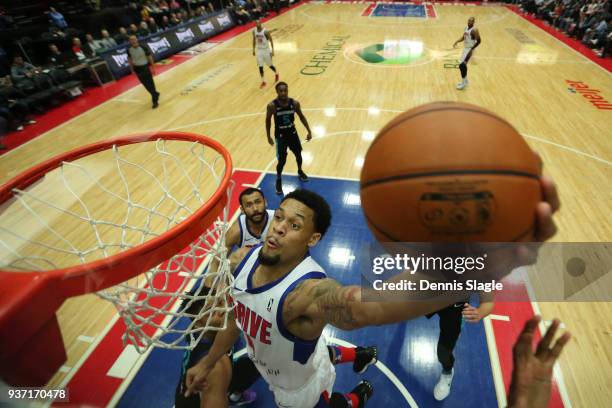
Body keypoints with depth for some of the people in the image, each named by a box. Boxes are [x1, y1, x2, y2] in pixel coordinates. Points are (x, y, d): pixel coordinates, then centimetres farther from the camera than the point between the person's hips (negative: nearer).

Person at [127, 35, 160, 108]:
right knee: (146, 85, 13)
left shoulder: (143, 48, -15)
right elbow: (129, 59, 8)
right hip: (137, 69, 4)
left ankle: (155, 100, 5)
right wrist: (132, 70, 7)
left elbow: (150, 57, -8)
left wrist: (153, 67, -8)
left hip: (145, 67, -4)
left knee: (150, 84, -2)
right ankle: (155, 94, 36)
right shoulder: (129, 50, -5)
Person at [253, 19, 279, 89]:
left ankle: (276, 73, 40)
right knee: (260, 66, 0)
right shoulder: (254, 31, -4)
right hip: (259, 50, 4)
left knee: (270, 65, 9)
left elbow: (271, 40, -11)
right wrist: (254, 49, 12)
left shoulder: (265, 31, -18)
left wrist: (272, 50, -15)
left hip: (266, 50, -4)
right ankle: (263, 81, 11)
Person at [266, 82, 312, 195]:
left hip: (292, 133, 3)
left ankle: (300, 171, 49)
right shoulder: (272, 106, -20)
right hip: (280, 136, -3)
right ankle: (278, 180, 23)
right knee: (282, 160, -2)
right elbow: (268, 120, -6)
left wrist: (309, 131, 0)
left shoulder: (294, 103, -13)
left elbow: (301, 117, 2)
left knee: (298, 154, 19)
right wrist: (269, 137, -2)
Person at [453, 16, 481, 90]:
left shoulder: (474, 30, -18)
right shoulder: (466, 28, 7)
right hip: (465, 48, 9)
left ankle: (463, 83, -6)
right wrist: (457, 41, 4)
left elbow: (478, 41, -18)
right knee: (463, 65, 17)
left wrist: (472, 49, -24)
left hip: (469, 49, -9)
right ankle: (465, 81, 33)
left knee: (461, 65, -15)